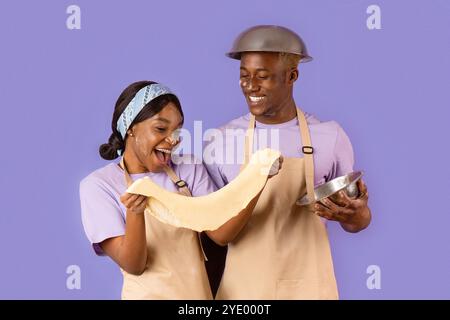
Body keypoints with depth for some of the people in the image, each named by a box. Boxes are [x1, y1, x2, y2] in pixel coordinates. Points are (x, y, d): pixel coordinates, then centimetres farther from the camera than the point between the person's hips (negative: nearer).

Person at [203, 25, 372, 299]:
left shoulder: (330, 136, -6)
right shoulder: (221, 141, -4)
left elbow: (354, 220, 3)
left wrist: (356, 215, -18)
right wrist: (214, 290, 0)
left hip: (308, 286, 0)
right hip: (242, 287, 0)